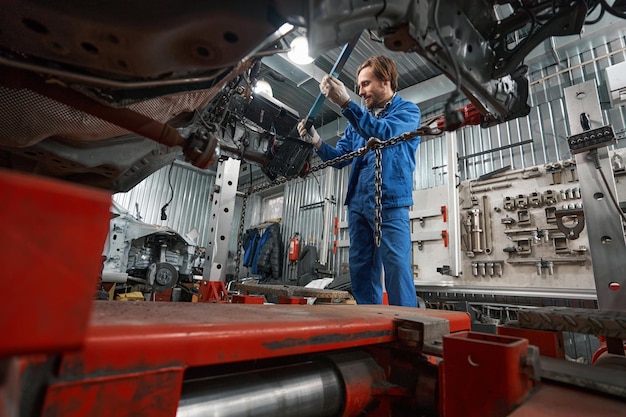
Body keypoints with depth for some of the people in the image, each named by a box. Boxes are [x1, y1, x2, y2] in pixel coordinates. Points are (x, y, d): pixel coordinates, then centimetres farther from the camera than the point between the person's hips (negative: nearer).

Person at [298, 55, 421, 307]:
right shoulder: (360, 118, 21)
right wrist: (316, 141, -3)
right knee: (361, 272, 8)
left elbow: (384, 133, -18)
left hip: (391, 204, -5)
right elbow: (339, 158, 15)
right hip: (358, 205, 6)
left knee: (398, 271, -10)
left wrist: (345, 103, -24)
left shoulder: (407, 110, 5)